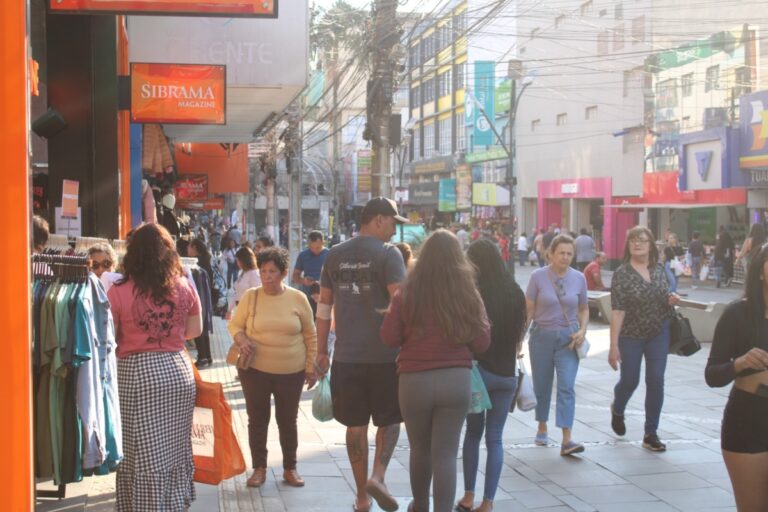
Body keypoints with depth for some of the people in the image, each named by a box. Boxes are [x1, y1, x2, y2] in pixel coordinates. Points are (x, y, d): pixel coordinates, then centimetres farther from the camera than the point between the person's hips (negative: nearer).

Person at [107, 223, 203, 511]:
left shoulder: (119, 292, -9)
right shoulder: (184, 288, -1)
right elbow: (195, 330, 11)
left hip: (135, 374, -3)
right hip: (177, 371, 3)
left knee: (141, 453, 6)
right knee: (176, 447, 15)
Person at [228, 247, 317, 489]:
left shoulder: (298, 299, -2)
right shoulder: (251, 296, -2)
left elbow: (310, 335, 5)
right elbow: (234, 325, 6)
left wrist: (311, 367, 3)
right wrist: (241, 340, -15)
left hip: (291, 372, 0)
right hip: (255, 369, 0)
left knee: (288, 421, 10)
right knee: (257, 420, 9)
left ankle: (290, 468, 25)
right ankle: (259, 468, 22)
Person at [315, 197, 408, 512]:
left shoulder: (335, 256, 8)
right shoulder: (388, 254, -6)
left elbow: (324, 306, 11)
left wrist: (321, 351, 16)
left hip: (347, 356, 4)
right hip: (384, 353, -4)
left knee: (356, 425, 10)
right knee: (389, 419, 14)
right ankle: (378, 475, -6)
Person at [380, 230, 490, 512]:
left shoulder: (407, 293, -5)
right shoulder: (467, 293, -4)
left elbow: (389, 337, -3)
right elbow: (482, 342, 0)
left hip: (414, 381, 1)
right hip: (456, 380, -1)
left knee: (420, 449, 19)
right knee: (445, 454, 3)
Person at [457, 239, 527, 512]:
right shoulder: (515, 292, 2)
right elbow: (520, 334, 10)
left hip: (479, 371, -3)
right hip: (507, 374, 3)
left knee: (473, 433, 14)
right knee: (495, 438, 8)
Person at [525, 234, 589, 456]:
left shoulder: (579, 278, 1)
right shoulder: (538, 276, -5)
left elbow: (583, 309, 13)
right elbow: (528, 310, -2)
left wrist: (582, 330, -4)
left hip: (568, 338, 1)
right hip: (542, 336, 0)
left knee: (567, 387, -10)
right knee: (542, 386, 11)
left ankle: (566, 441, -14)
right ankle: (542, 428, 34)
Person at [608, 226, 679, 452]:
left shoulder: (659, 269, 3)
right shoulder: (622, 273, -11)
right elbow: (617, 310, -15)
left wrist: (671, 299, -6)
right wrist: (613, 345, -19)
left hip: (658, 333, 3)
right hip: (631, 335, -3)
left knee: (656, 381, -1)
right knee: (630, 380, 7)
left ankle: (651, 434, 9)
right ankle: (617, 410, 41)